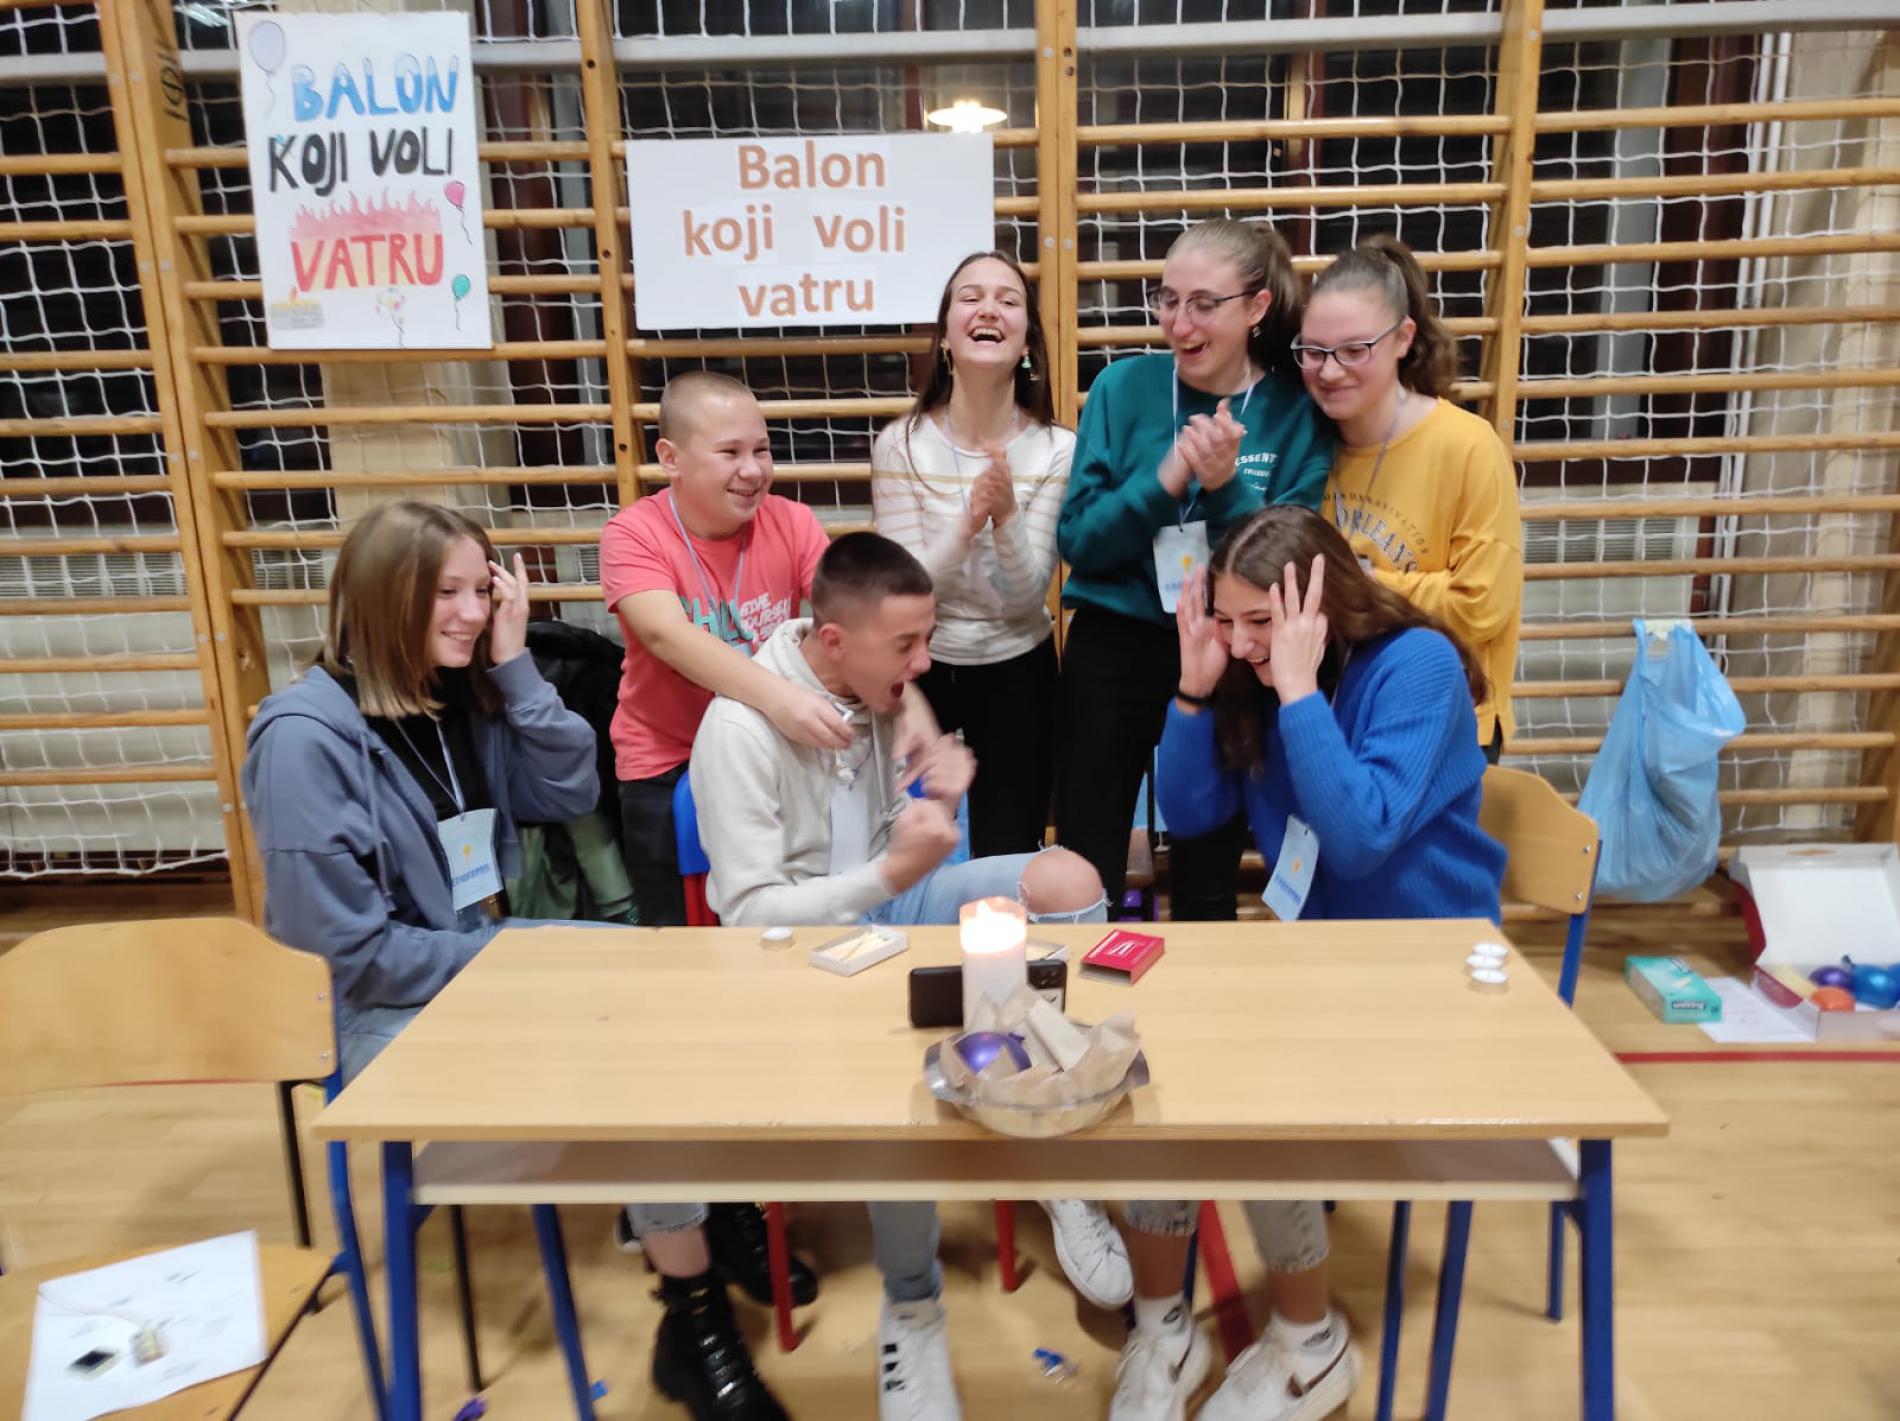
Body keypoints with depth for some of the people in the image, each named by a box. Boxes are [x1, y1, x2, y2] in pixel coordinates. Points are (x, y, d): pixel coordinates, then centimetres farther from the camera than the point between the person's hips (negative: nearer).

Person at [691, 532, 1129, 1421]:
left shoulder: (884, 691, 0)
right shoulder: (743, 726, -20)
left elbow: (908, 849, 10)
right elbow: (749, 912, -20)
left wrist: (936, 797, -14)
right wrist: (891, 873, -31)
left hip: (883, 902, 6)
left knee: (1067, 881, -18)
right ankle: (911, 1307, -4)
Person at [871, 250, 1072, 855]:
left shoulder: (1057, 449, -12)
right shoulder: (900, 444, -12)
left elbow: (1026, 599, -15)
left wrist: (1008, 516, -32)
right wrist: (967, 525, -32)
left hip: (1017, 672, 0)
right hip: (918, 667, 0)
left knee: (1009, 858, 11)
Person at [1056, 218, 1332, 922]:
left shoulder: (1298, 412, -4)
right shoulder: (1124, 387, -4)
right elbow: (1077, 541, -8)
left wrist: (1227, 486, -25)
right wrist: (1164, 481, -23)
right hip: (1112, 653, 0)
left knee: (1207, 888, 15)